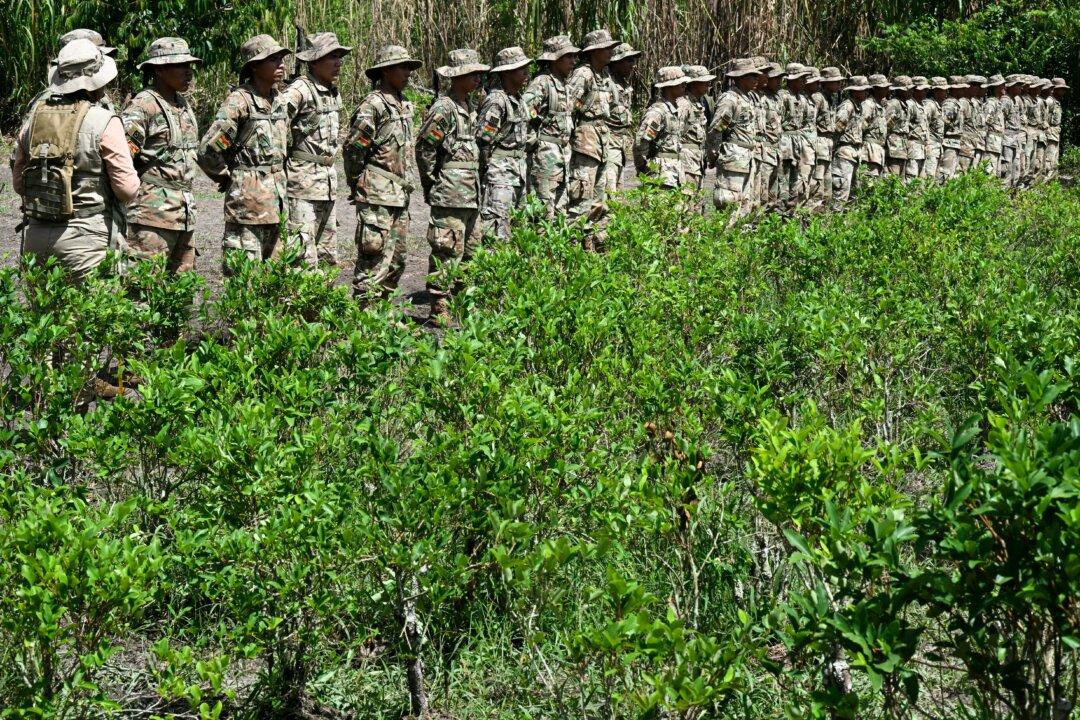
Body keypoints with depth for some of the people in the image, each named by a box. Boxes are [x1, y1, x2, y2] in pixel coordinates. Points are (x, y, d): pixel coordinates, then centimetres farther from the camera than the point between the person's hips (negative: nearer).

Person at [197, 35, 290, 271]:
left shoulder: (277, 101, 12)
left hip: (275, 203, 8)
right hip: (248, 200, -8)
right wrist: (226, 178, -2)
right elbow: (208, 149, -17)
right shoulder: (239, 101, -12)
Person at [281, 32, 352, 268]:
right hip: (302, 181, -9)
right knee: (303, 257, -11)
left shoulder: (333, 92, 13)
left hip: (328, 182, 9)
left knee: (327, 257, 13)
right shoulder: (298, 91, -14)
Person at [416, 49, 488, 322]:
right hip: (450, 194, -9)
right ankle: (439, 307, -4)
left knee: (471, 248, 14)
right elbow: (424, 147, -14)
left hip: (470, 194, 10)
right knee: (448, 249, -8)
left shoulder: (469, 108, 16)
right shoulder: (443, 108, -13)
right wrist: (431, 183, -7)